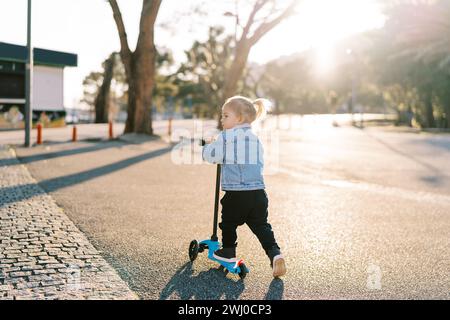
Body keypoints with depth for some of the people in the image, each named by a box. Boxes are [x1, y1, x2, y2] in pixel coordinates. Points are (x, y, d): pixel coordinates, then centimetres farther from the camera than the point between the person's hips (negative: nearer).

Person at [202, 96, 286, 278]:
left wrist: (208, 146, 20)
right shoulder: (255, 139, 13)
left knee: (229, 222, 17)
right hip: (258, 192, 5)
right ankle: (275, 254, -4)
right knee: (261, 225, 10)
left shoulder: (226, 137, -8)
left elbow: (209, 155, -4)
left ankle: (228, 252, 31)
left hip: (235, 194, -5)